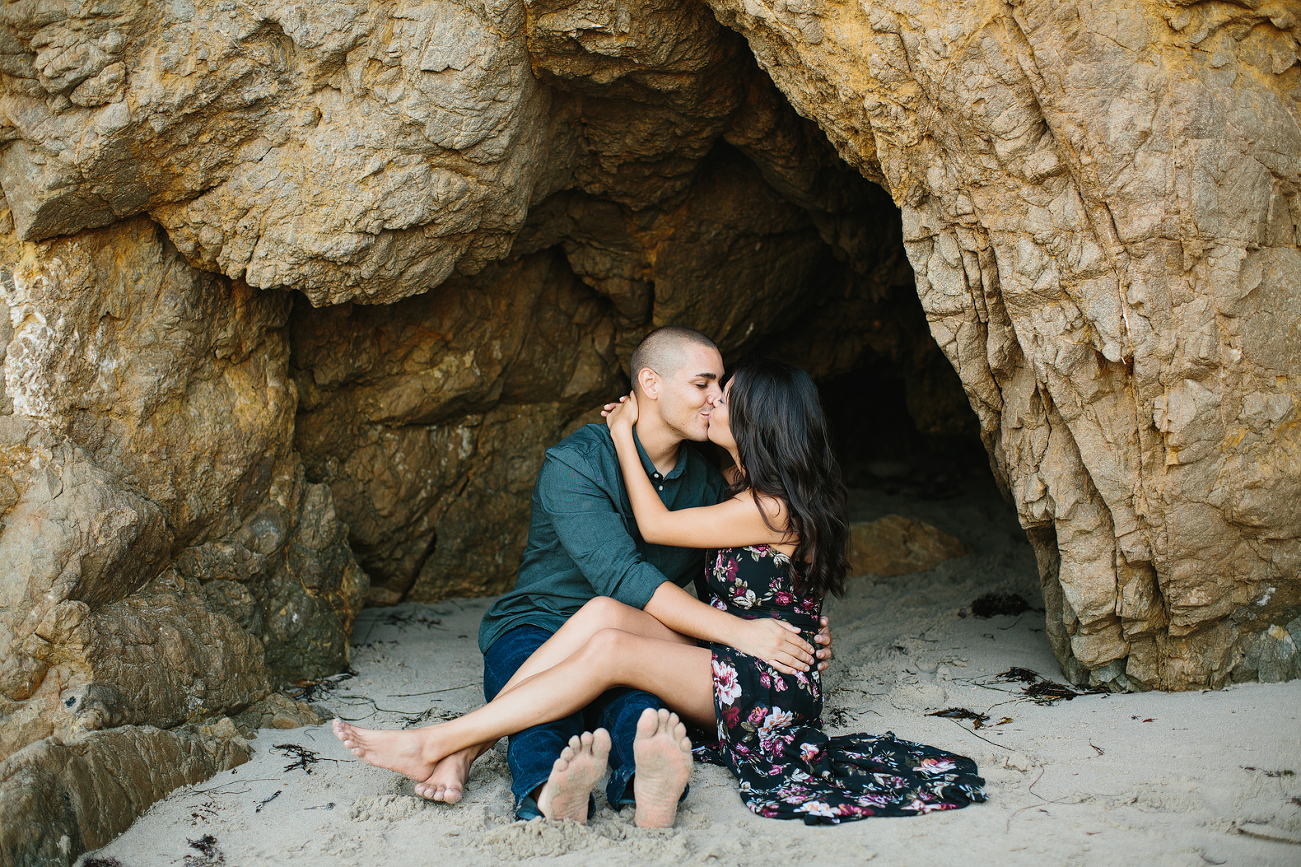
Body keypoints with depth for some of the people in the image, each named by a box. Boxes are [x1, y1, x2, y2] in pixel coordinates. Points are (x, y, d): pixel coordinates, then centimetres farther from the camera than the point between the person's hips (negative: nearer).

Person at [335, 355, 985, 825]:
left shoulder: (773, 509, -15)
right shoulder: (752, 490, 13)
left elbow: (655, 525, -8)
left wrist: (624, 434, 2)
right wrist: (630, 432, 27)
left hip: (772, 689, -9)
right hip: (728, 664, 9)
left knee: (611, 647, -26)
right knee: (604, 612, -15)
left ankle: (437, 741, -27)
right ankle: (464, 749, -24)